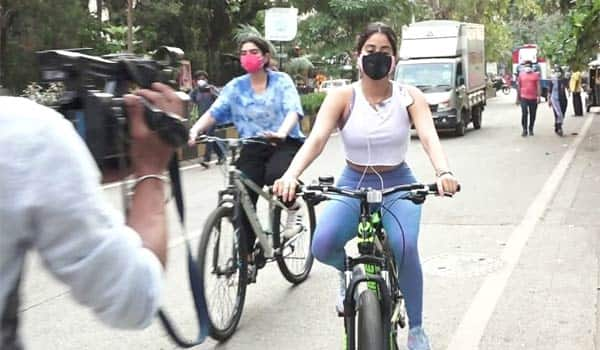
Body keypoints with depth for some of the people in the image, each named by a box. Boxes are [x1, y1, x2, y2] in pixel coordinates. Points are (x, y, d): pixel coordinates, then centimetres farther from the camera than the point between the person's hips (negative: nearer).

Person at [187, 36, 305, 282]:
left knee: (275, 176, -34)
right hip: (253, 146, 3)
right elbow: (213, 112, -4)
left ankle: (292, 205, 0)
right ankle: (247, 257, 5)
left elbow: (293, 110, -15)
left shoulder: (281, 81, 0)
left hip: (285, 143, -3)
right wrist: (194, 131, -25)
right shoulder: (236, 87, 7)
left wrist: (281, 133, -37)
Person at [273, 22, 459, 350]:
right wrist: (291, 174, -43)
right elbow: (315, 139, -23)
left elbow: (429, 137, -22)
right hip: (352, 185, 0)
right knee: (322, 245, -27)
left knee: (404, 247, -28)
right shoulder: (342, 97, -9)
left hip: (399, 185, 0)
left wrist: (443, 172, -44)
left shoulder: (409, 96, -6)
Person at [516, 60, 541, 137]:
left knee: (532, 115, 6)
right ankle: (524, 130, -1)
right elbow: (518, 86, 12)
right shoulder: (521, 75, 7)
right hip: (524, 97, -1)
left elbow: (538, 86, 1)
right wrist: (518, 96, 12)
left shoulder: (535, 75, 4)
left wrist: (538, 96, -7)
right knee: (524, 113, -9)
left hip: (533, 98, 1)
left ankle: (531, 129, 19)